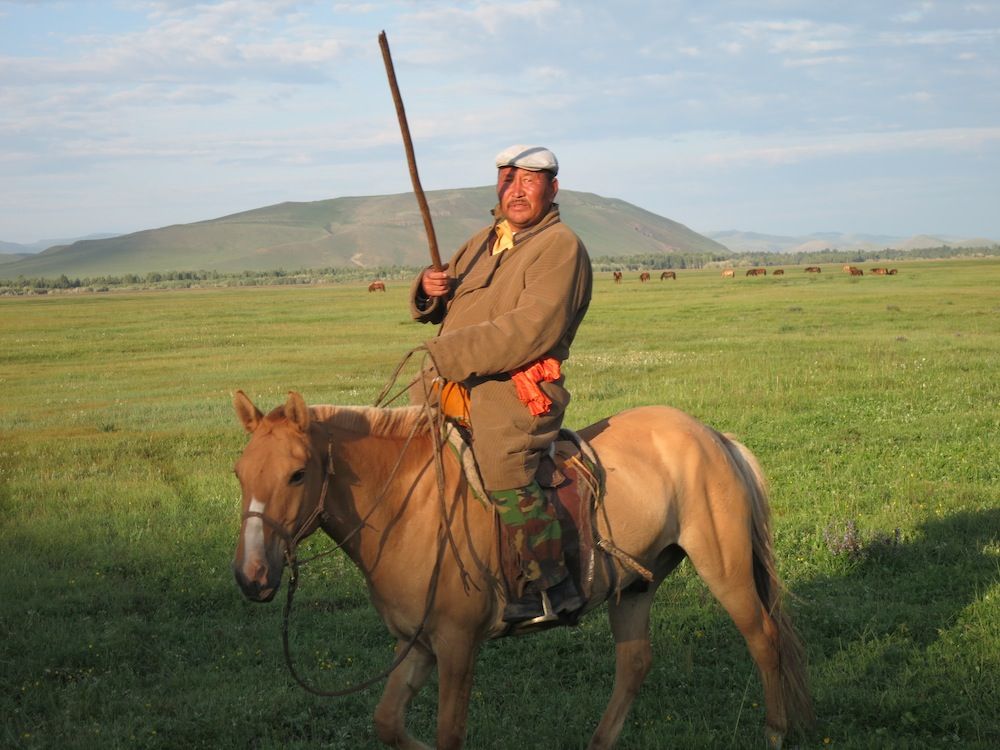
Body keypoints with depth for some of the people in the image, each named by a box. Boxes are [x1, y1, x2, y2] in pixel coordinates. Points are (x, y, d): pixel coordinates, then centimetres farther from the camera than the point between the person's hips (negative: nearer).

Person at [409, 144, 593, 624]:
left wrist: (450, 354, -22)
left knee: (503, 468, -31)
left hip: (514, 391, -9)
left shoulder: (560, 247, -5)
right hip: (454, 383, 9)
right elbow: (431, 311, 29)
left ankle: (551, 587, -23)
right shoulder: (483, 242, 23)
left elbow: (534, 329, -19)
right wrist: (428, 290, 2)